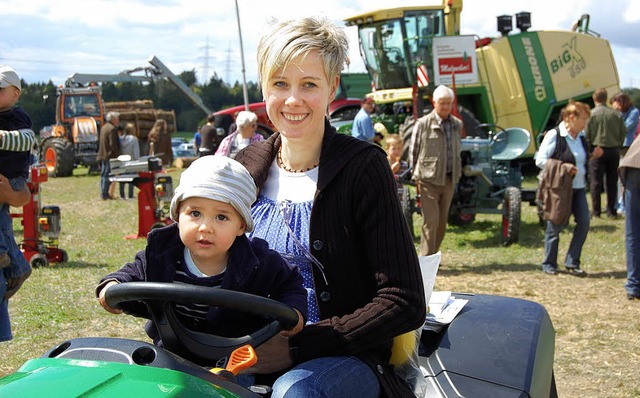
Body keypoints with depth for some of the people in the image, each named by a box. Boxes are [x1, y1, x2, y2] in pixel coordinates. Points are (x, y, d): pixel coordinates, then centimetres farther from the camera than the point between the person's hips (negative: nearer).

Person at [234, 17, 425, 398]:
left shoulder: (363, 167, -8)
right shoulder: (247, 166, 8)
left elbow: (406, 305, -12)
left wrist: (297, 346, -18)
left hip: (345, 360, -4)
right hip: (250, 355, 5)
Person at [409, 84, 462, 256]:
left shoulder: (457, 124, 10)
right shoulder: (423, 124, -5)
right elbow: (413, 151, 0)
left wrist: (457, 174, 13)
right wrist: (416, 176, -1)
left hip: (449, 179, 5)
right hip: (429, 179, -5)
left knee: (442, 221, 10)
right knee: (431, 221, -10)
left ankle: (432, 256, 22)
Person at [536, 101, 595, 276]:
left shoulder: (580, 137, 11)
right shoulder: (554, 135, -11)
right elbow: (540, 160, -14)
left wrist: (593, 156, 7)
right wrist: (563, 166, -22)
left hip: (578, 187, 7)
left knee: (584, 222, -3)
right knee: (555, 226, 2)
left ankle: (572, 263, 7)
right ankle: (549, 264, 16)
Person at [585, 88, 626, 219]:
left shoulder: (591, 114, -9)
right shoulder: (616, 115, 0)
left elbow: (587, 134, -8)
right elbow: (623, 133, 4)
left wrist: (589, 147, 8)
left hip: (598, 150, -3)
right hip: (614, 150, 3)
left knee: (596, 182, 4)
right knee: (612, 181, 10)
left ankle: (596, 211, 4)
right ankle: (611, 210, 12)